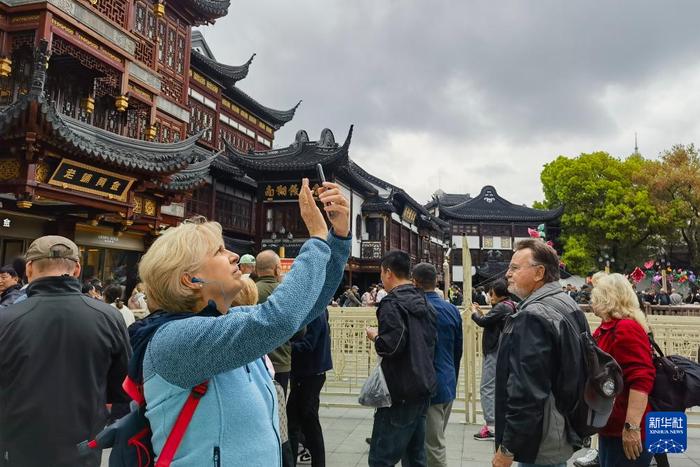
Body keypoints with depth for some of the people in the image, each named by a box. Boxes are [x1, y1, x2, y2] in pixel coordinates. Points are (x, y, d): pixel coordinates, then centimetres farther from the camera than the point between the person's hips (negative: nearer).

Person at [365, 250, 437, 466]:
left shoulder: (392, 303, -14)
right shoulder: (423, 302, 12)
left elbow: (391, 346, -24)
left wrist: (375, 336, -6)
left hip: (400, 392, -9)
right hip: (423, 388, 9)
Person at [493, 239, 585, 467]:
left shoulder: (532, 316, -23)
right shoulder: (570, 306, 8)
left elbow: (526, 392, -27)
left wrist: (507, 448, -18)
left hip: (540, 443, -10)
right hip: (565, 432, 10)